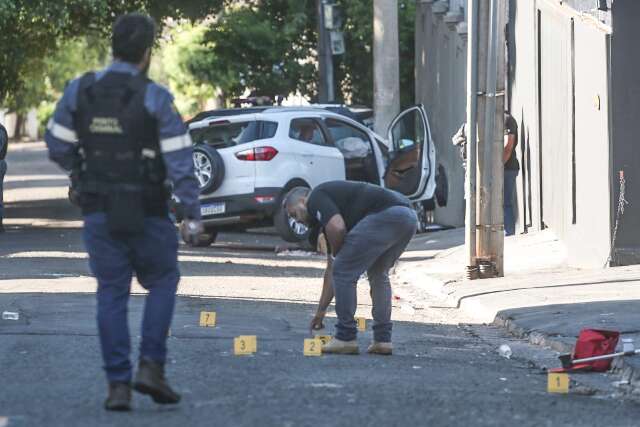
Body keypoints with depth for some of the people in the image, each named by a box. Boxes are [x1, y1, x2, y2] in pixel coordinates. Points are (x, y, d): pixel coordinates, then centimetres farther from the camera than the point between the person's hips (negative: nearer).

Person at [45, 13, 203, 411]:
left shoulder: (79, 91, -2)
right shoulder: (155, 98, -13)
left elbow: (58, 146, 3)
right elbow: (180, 159, -14)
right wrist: (193, 214, -10)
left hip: (99, 210, 3)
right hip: (146, 212, -3)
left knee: (112, 294, 9)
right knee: (162, 282, 16)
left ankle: (119, 385, 2)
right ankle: (151, 366, 2)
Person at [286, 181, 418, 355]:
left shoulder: (316, 198, 10)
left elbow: (338, 228, -12)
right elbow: (332, 269, 39)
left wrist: (335, 254, 11)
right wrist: (321, 311, 43)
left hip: (385, 216, -10)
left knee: (344, 272, 3)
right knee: (378, 274, 29)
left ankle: (346, 338, 9)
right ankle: (382, 340, 23)